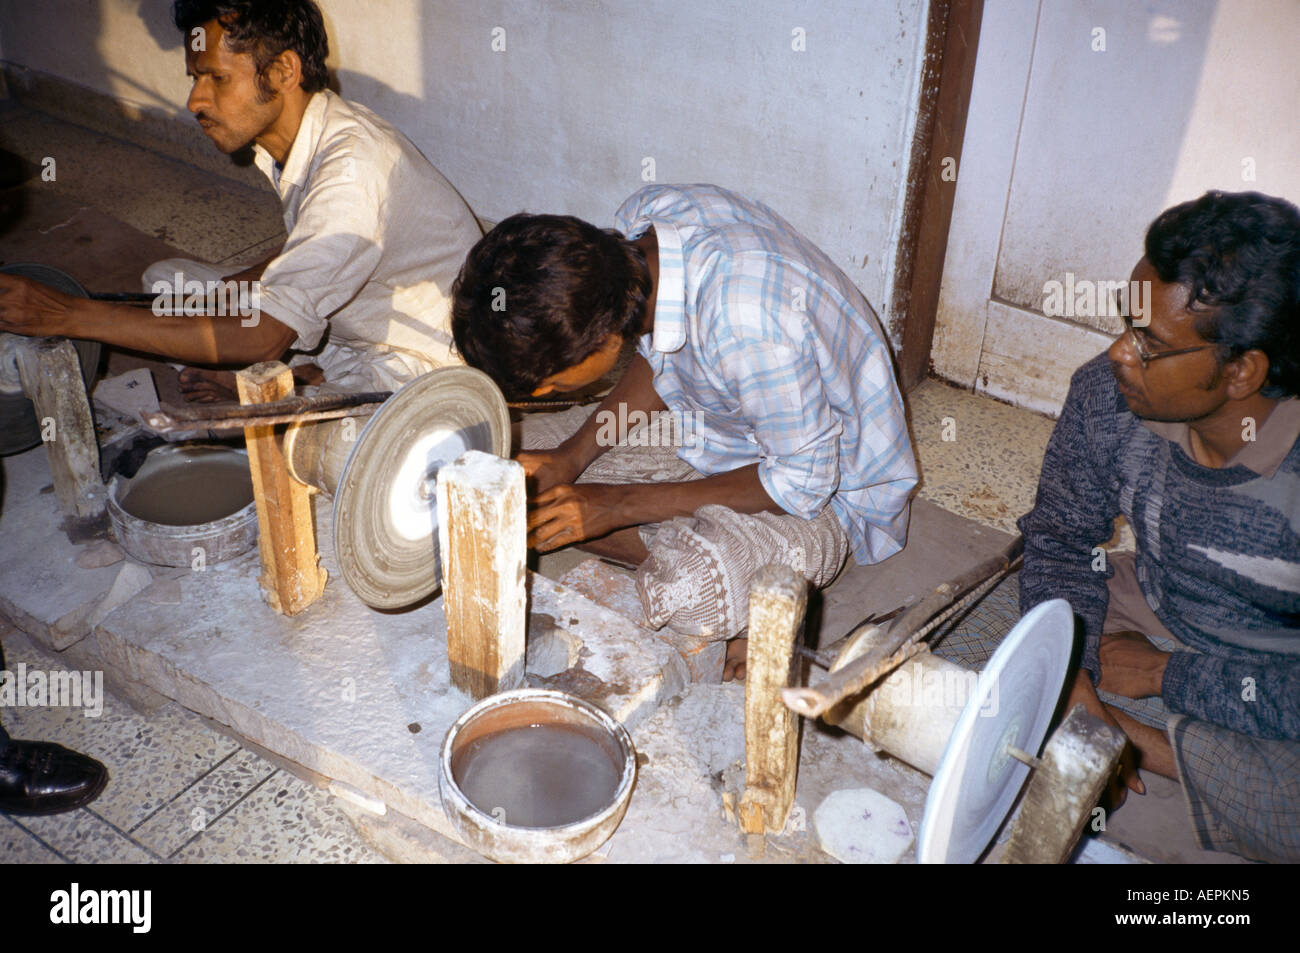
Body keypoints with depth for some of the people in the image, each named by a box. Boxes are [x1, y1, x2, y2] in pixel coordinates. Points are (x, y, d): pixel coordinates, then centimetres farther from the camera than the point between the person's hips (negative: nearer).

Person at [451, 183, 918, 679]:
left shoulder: (747, 328, -40)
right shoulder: (644, 216, -17)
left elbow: (802, 483, -25)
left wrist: (623, 504, -23)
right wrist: (571, 456, -11)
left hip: (826, 484, -7)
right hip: (714, 427, 7)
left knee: (688, 597, -36)